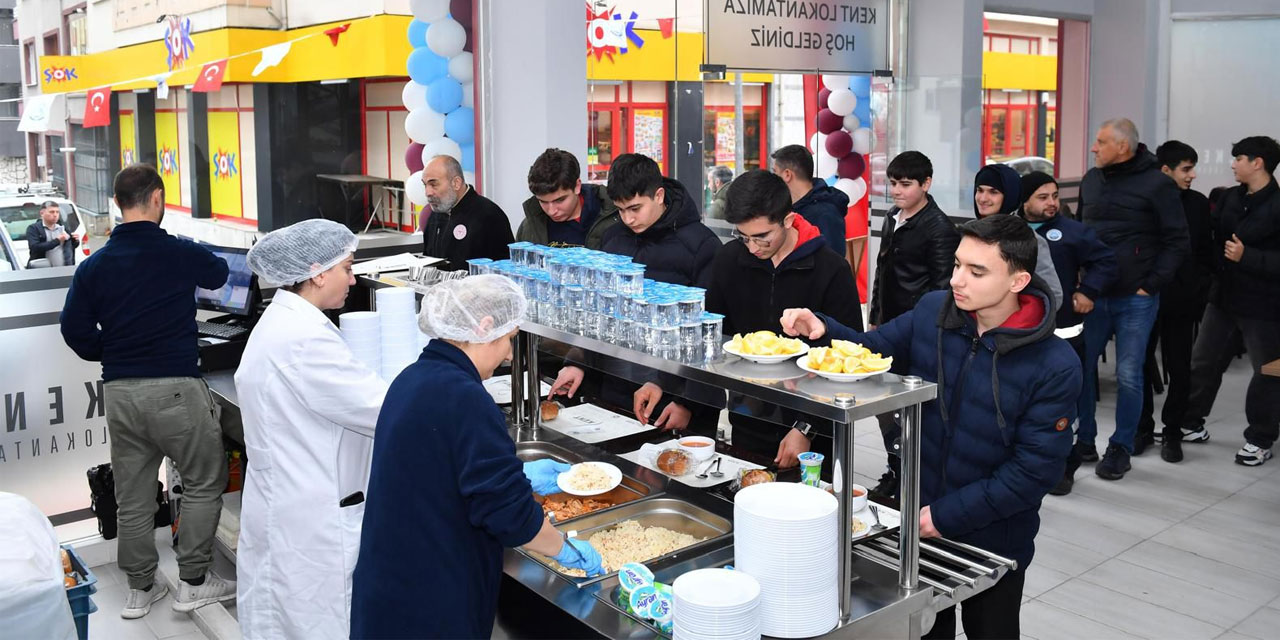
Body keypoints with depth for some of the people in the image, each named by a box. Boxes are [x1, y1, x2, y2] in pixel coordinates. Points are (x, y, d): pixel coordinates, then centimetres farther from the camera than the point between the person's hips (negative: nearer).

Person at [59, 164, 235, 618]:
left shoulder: (93, 266, 4)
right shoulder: (180, 253, -6)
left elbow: (74, 330, 3)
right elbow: (220, 273, 15)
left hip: (119, 392, 5)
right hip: (175, 388, -4)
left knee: (133, 495, 14)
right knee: (204, 482, 11)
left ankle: (140, 589, 25)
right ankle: (193, 582, 13)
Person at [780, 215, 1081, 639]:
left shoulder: (1056, 367, -22)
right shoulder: (932, 311, -10)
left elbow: (1035, 469, -20)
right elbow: (873, 350, 2)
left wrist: (946, 515, -20)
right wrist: (823, 330, -19)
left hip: (992, 542, -4)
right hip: (917, 523, 4)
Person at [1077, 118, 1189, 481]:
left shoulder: (1156, 184, -7)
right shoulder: (1091, 181, 9)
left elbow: (1178, 243, -5)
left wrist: (1151, 286, -10)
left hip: (1135, 300, -5)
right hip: (1093, 295, 5)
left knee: (1128, 376, 1)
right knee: (1081, 367, 6)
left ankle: (1121, 448, 14)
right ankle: (1084, 441, 20)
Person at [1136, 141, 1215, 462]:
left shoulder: (1198, 203, 3)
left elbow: (1206, 252, 7)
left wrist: (1201, 288, -1)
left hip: (1182, 301, 1)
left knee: (1179, 370, 7)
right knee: (1141, 365, 8)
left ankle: (1172, 432, 19)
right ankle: (1143, 427, 22)